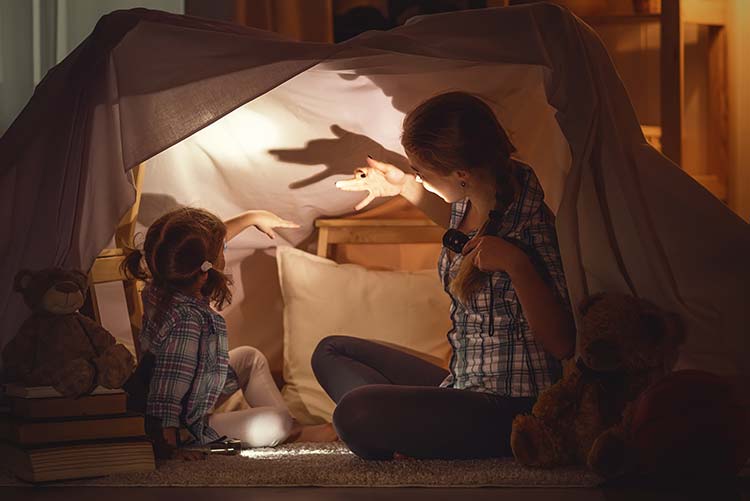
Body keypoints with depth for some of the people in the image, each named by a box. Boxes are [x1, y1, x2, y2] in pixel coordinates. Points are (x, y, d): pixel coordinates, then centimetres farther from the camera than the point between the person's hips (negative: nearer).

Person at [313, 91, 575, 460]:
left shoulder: (530, 224, -21)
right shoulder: (471, 201, 5)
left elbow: (564, 344, -22)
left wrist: (516, 263, -31)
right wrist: (405, 189, 25)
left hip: (514, 411, -10)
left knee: (356, 414, -31)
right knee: (332, 353, 18)